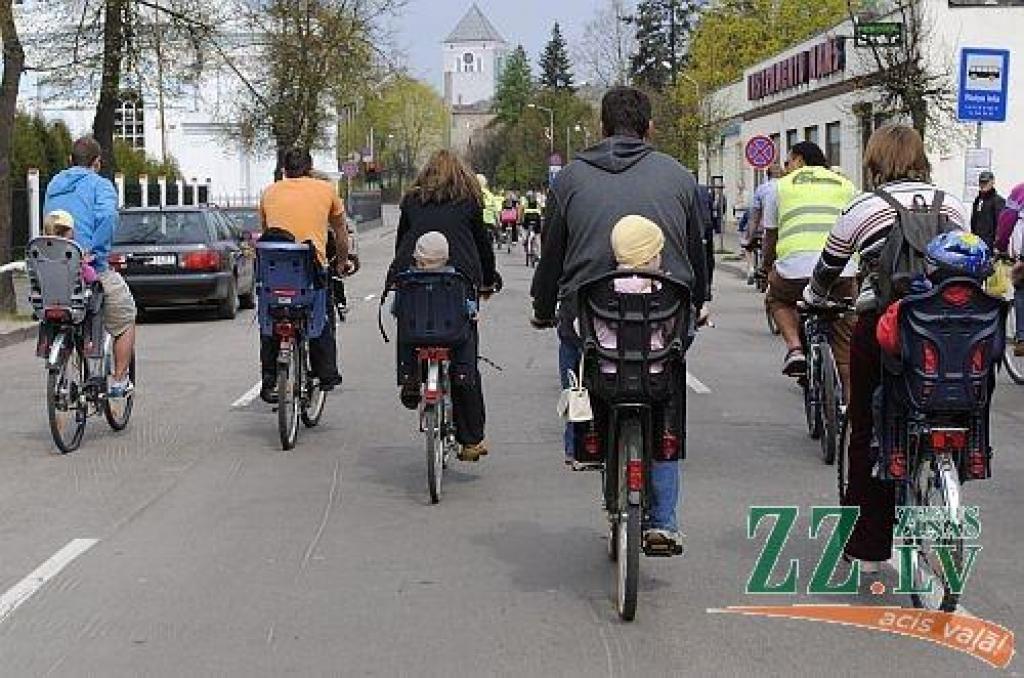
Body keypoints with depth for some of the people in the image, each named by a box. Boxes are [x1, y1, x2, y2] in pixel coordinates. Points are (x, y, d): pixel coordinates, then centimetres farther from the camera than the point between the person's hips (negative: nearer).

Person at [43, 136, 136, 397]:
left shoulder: (53, 185, 19)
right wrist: (95, 252, -18)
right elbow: (107, 217, -21)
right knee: (125, 320, 14)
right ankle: (119, 381, 14)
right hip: (91, 268, -6)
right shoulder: (99, 184, -3)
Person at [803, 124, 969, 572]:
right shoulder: (953, 205, 10)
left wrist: (811, 300, 35)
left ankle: (866, 545, 16)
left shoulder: (862, 209, 3)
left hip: (880, 325, -2)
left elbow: (825, 271, 15)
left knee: (867, 434, 10)